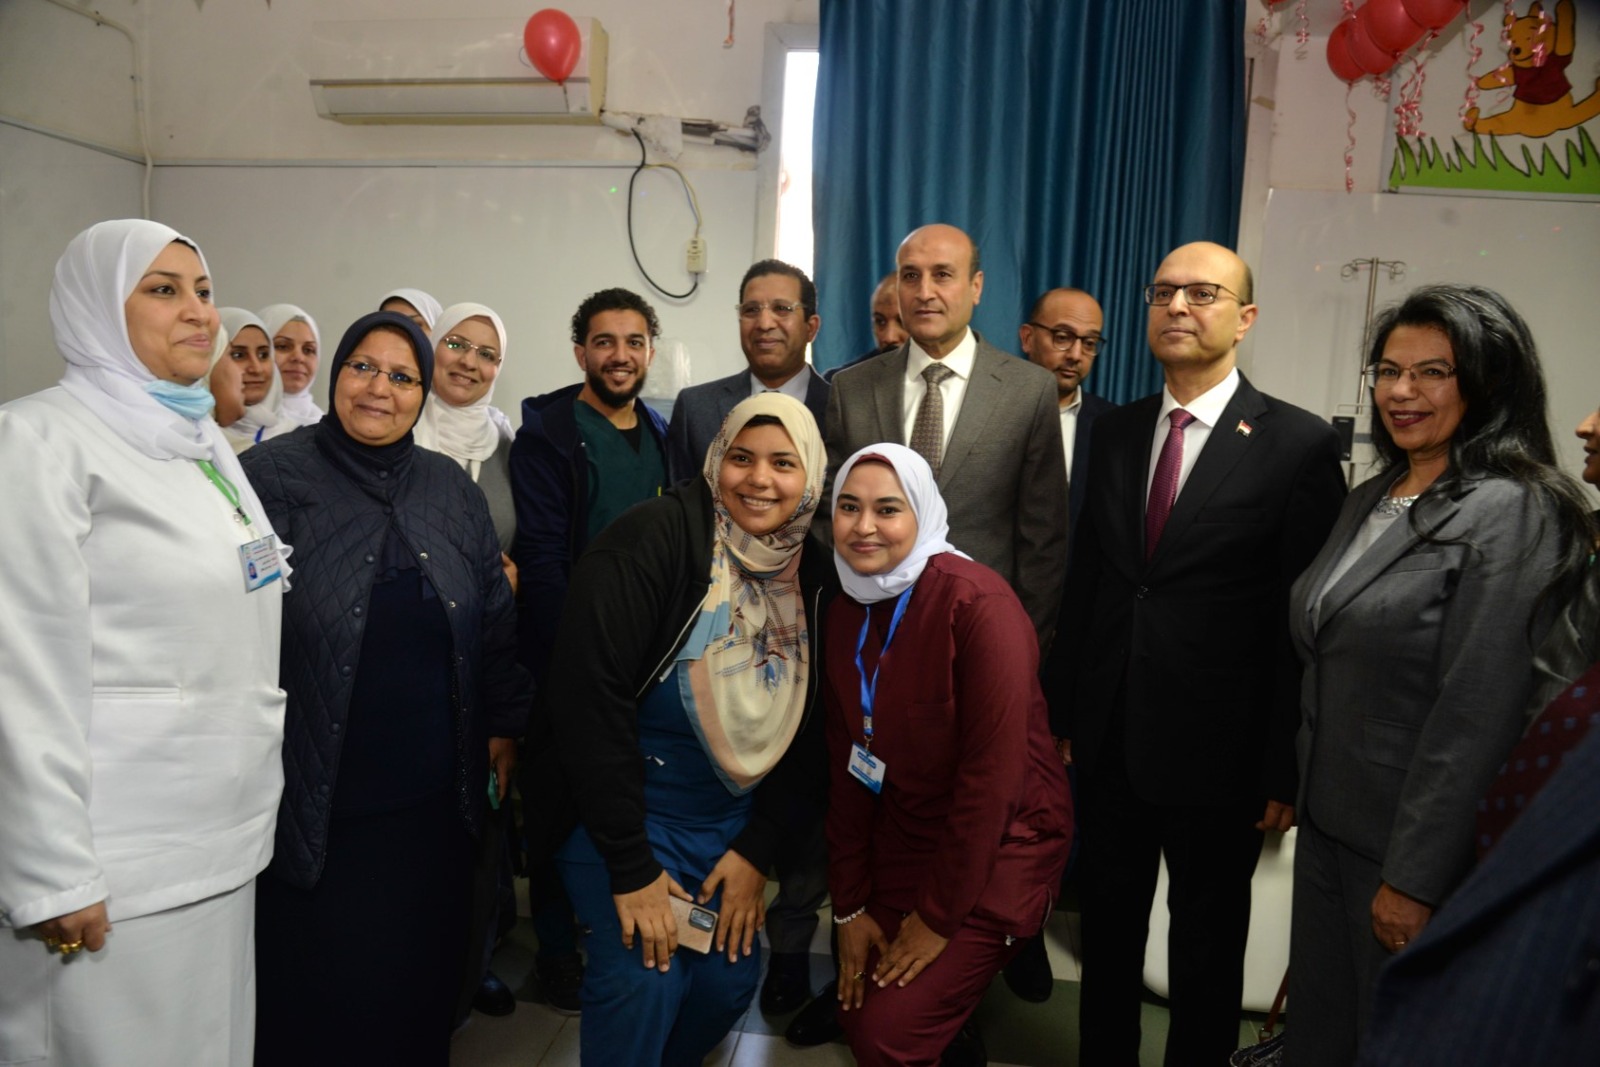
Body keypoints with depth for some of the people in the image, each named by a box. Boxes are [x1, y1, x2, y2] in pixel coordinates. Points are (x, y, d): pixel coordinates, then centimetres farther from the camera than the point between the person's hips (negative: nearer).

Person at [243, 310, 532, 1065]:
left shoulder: (450, 486, 7)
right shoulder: (273, 476, -6)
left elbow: (495, 618, 11)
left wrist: (507, 723, 9)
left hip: (436, 794, 4)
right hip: (320, 800, -3)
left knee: (421, 975, 16)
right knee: (319, 989, 11)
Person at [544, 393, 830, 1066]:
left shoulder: (811, 579, -1)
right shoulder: (653, 539, -19)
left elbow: (808, 734, 5)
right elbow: (588, 694, -23)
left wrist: (758, 849, -3)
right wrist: (630, 866, -20)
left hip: (733, 825, 5)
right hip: (624, 814, -5)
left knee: (730, 981, 6)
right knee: (646, 979, -15)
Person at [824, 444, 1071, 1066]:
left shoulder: (978, 603, -24)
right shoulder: (846, 613, -2)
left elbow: (993, 772, -23)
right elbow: (849, 766, 1)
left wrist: (938, 916, -15)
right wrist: (850, 905, 2)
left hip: (997, 847, -6)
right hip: (900, 838, 6)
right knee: (855, 1010, 11)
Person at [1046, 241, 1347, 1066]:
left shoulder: (1298, 443, -9)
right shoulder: (1116, 431, 5)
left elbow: (1302, 621, -10)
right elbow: (1084, 579, 7)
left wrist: (1285, 768, -10)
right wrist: (1061, 711, 6)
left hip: (1217, 750, -4)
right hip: (1109, 740, 4)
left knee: (1208, 941, 16)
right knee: (1108, 927, 19)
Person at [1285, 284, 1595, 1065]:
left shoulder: (1510, 512, -16)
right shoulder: (1371, 497, 8)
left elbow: (1476, 713, -20)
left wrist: (1416, 875, -18)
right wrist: (1294, 786, 14)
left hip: (1411, 840, -7)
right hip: (1326, 820, 7)